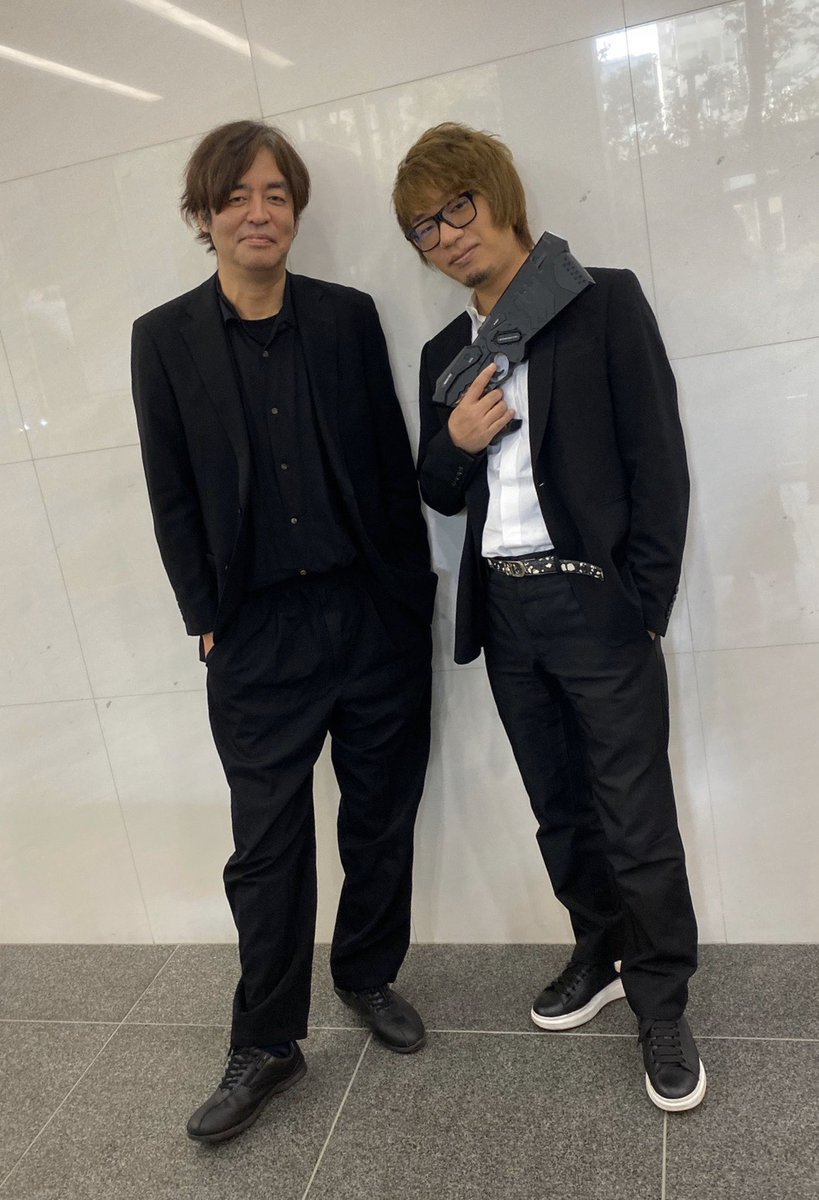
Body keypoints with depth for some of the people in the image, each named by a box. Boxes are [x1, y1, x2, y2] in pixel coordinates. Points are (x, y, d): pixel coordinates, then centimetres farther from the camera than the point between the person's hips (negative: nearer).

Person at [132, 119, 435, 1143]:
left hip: (374, 613, 2)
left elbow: (392, 459, 6)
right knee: (268, 846, 6)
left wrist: (412, 587, 3)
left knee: (381, 818, 14)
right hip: (257, 636, -1)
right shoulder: (165, 338, 1)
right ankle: (265, 1047, 24)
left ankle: (368, 977, 38)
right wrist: (207, 620, -2)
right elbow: (172, 495, 1)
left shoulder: (348, 317, 5)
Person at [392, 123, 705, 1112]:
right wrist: (454, 441, -7)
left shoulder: (605, 302, -2)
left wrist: (643, 608, -11)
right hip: (506, 615, 5)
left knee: (637, 822, 2)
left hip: (598, 605, -5)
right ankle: (602, 956, 38)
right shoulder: (444, 352, 13)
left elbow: (659, 461, -6)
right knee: (559, 810, 17)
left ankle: (661, 1003, 23)